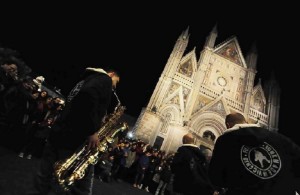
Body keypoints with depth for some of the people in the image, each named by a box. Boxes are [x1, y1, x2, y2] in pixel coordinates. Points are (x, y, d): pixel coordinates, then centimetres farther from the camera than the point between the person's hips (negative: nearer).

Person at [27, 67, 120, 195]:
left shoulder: (87, 80, 24)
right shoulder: (104, 79, -3)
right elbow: (88, 94, -26)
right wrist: (92, 130, -21)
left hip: (59, 134, 9)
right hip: (74, 140, -9)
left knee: (44, 181, 17)